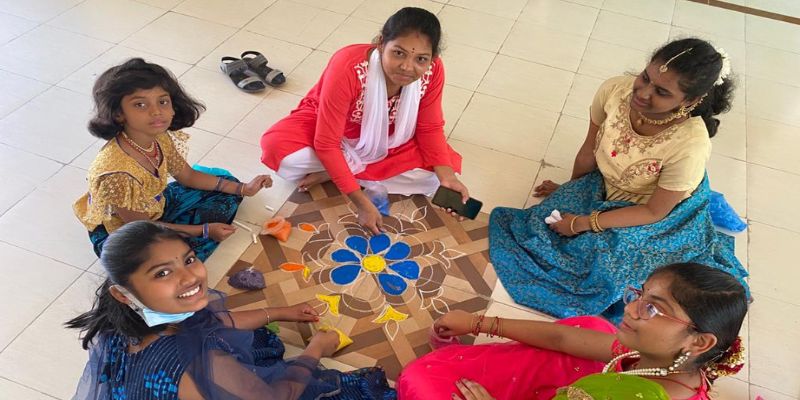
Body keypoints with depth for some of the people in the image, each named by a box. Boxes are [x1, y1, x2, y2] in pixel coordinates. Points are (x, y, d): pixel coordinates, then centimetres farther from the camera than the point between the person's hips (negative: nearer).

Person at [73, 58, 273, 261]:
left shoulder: (160, 138, -16)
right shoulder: (117, 173, -37)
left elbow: (187, 176, 3)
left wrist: (243, 188, -2)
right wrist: (204, 230, -19)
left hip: (156, 206, 7)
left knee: (225, 183, 9)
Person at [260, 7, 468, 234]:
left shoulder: (433, 70, -26)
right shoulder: (348, 68, -38)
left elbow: (430, 128, -11)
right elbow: (326, 144, -33)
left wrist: (447, 175, -28)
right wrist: (362, 203, -36)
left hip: (386, 140, 4)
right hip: (329, 127, -3)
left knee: (436, 176, -19)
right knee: (276, 147, -32)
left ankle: (335, 173, -12)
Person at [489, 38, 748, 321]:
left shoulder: (690, 145, -36)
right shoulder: (615, 90, -25)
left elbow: (654, 212, -21)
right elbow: (589, 151, -6)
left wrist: (584, 223, -21)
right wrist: (570, 192, 12)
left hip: (665, 216, -4)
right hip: (604, 188, 4)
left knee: (605, 261, -20)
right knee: (541, 225, -7)